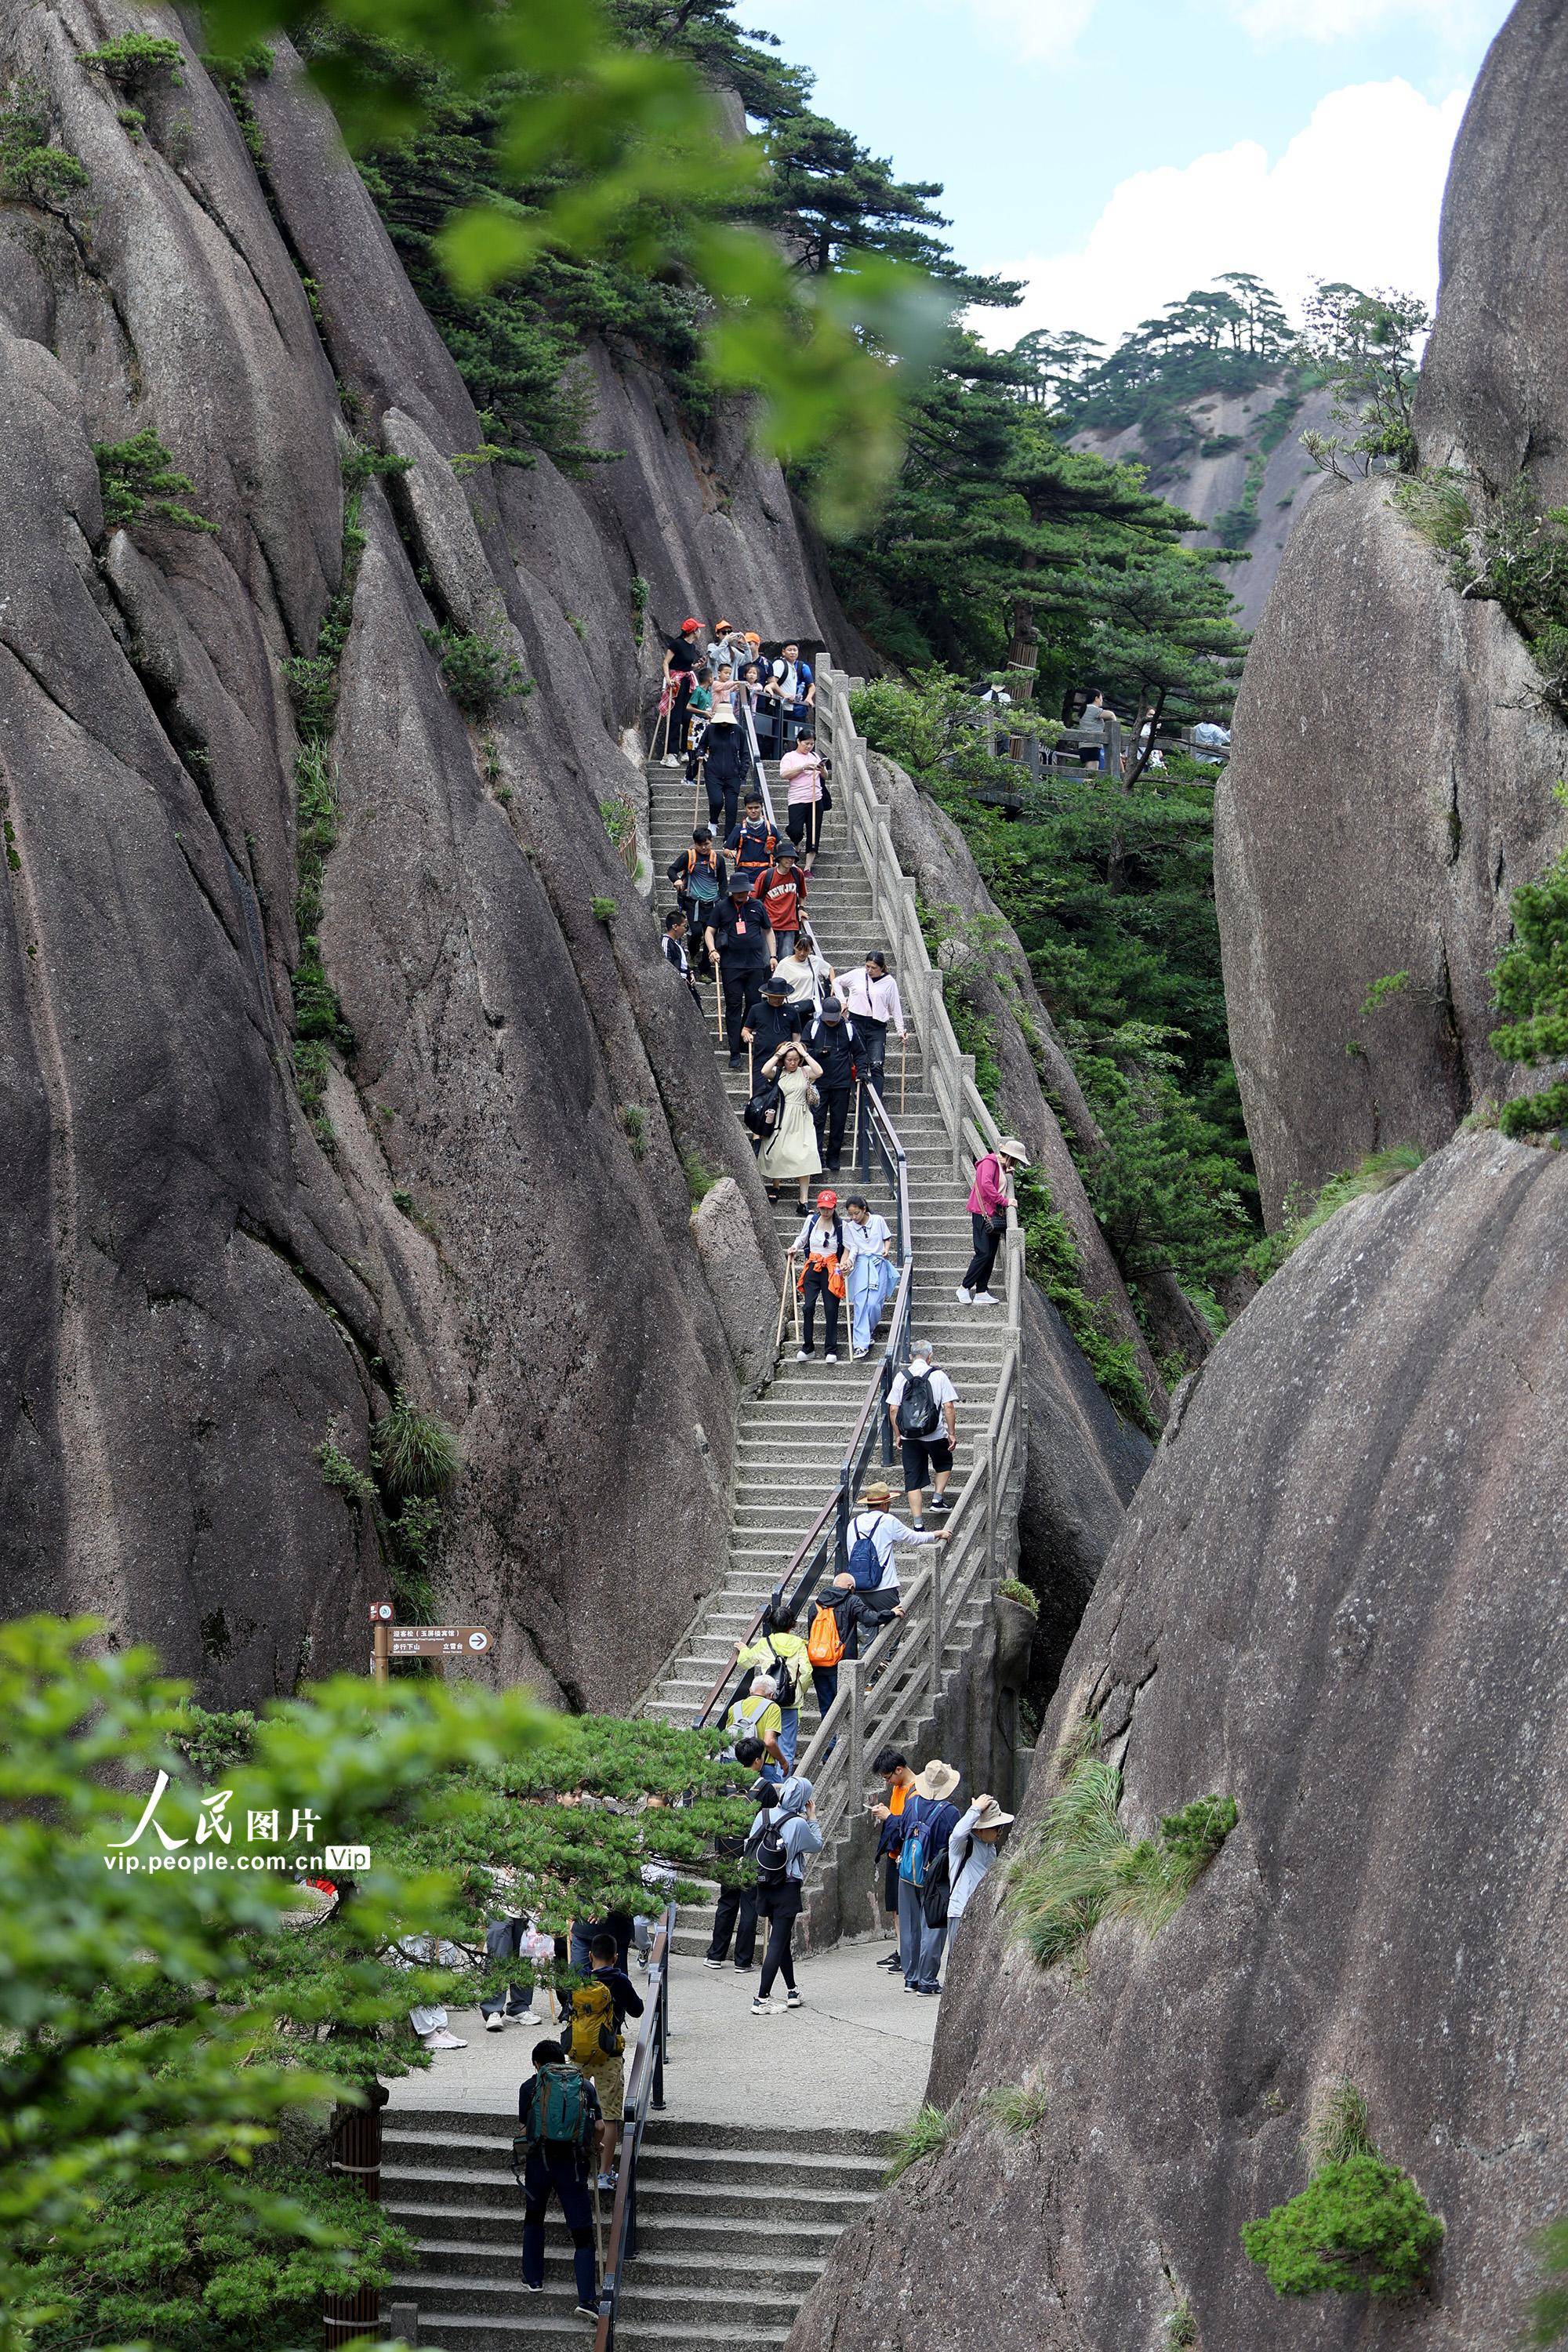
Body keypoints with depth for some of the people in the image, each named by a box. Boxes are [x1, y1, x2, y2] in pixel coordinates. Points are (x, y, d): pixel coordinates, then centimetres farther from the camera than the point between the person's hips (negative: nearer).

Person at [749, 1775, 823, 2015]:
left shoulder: (764, 1815, -2)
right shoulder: (798, 1823, -17)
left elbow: (749, 1847, 5)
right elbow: (817, 1845, 0)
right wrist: (812, 1818, 6)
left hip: (765, 1885, 6)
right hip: (788, 1888, -6)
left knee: (781, 1939, 19)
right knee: (778, 1942, -2)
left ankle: (792, 1991, 27)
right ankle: (761, 2000, -6)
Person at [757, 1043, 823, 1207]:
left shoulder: (805, 1073, 5)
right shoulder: (778, 1073, 4)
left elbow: (819, 1072, -16)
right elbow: (764, 1071, -17)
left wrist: (805, 1054, -9)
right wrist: (778, 1054, -9)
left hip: (800, 1120, -1)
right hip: (781, 1119, 1)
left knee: (803, 1158, -8)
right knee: (777, 1154, 6)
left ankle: (803, 1199, -8)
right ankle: (775, 1187, 31)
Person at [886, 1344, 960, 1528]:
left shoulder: (901, 1377, 0)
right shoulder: (938, 1376, -6)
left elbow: (893, 1409, 0)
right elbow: (949, 1407, -9)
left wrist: (898, 1435, 11)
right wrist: (952, 1434, -1)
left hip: (909, 1437, 1)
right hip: (935, 1435, -1)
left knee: (913, 1479, 6)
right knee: (944, 1464, 29)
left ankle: (918, 1524, 2)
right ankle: (938, 1499, 19)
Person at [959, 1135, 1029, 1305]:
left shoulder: (1000, 1166, 20)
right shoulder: (989, 1162, -11)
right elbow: (986, 1184, -25)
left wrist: (1006, 1173, 12)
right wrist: (1004, 1201, -23)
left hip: (994, 1216, 10)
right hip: (983, 1214, -10)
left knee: (991, 1255, 7)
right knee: (984, 1254, -12)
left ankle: (981, 1293, 9)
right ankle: (964, 1288, -2)